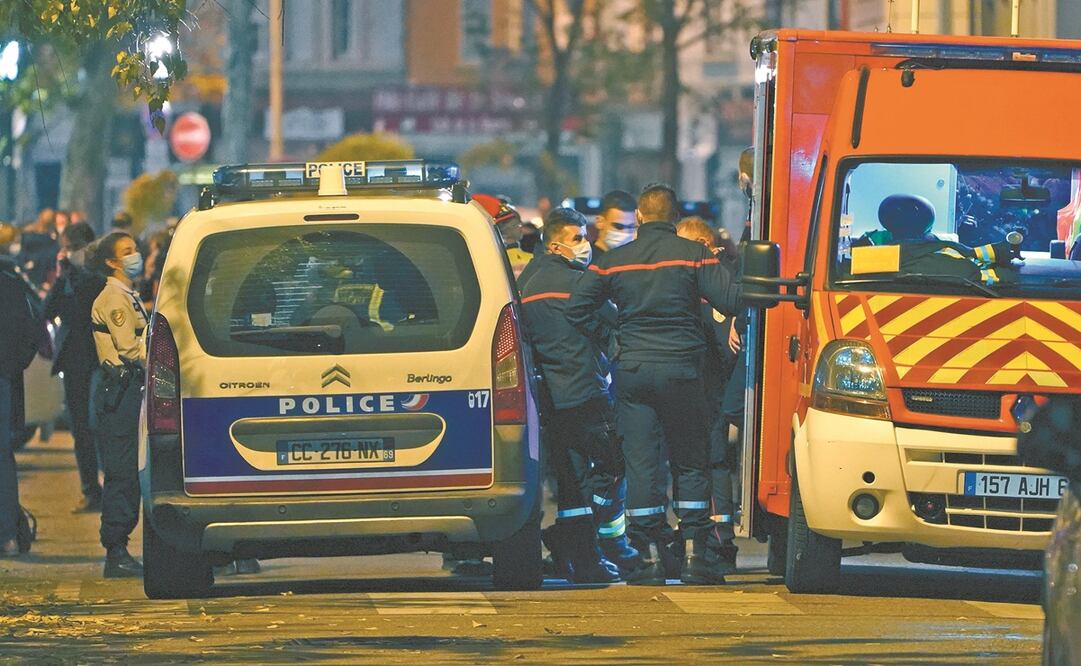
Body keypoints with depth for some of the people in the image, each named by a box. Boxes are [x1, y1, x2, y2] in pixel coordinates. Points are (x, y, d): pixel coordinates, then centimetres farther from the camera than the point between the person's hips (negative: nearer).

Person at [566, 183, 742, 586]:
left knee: (639, 464, 4)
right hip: (681, 370, -1)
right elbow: (731, 300, -12)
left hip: (631, 371, 1)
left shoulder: (612, 262, 5)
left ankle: (650, 557, 1)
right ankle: (694, 556, 3)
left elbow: (576, 309, 7)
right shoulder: (693, 255, -3)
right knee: (690, 463, 7)